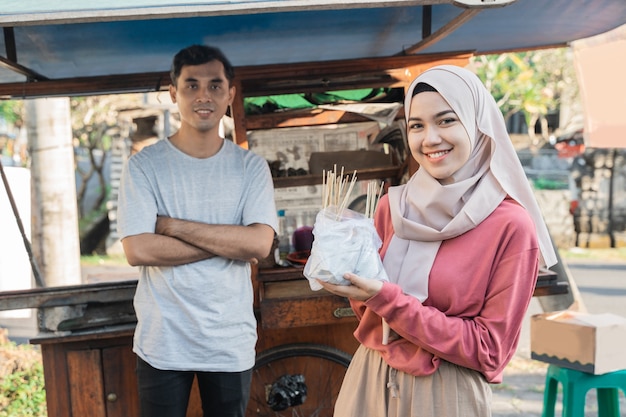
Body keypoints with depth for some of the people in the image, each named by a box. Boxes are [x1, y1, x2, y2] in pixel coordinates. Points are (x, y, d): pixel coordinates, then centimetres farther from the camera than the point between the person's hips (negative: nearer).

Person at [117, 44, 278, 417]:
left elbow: (259, 244, -12)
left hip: (232, 343, 2)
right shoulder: (144, 165, -4)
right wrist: (229, 242, -13)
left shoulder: (251, 166, 0)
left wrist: (172, 225, -14)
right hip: (163, 343, -1)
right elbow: (138, 250, -14)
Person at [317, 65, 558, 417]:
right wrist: (352, 274, -14)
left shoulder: (511, 226, -15)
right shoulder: (393, 205, -1)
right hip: (369, 379, 4)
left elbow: (489, 351, -15)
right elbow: (370, 312, 8)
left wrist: (386, 298, -21)